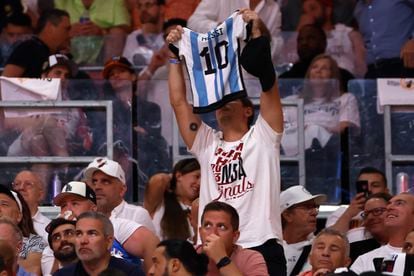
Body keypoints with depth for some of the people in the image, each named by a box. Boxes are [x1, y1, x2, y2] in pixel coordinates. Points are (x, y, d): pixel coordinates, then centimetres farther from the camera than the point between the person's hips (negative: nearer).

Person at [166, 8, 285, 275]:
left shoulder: (262, 138, 10)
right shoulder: (207, 144, 19)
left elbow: (269, 84, 0)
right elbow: (179, 102, 15)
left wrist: (257, 34, -3)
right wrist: (175, 56, 13)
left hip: (261, 247, -4)